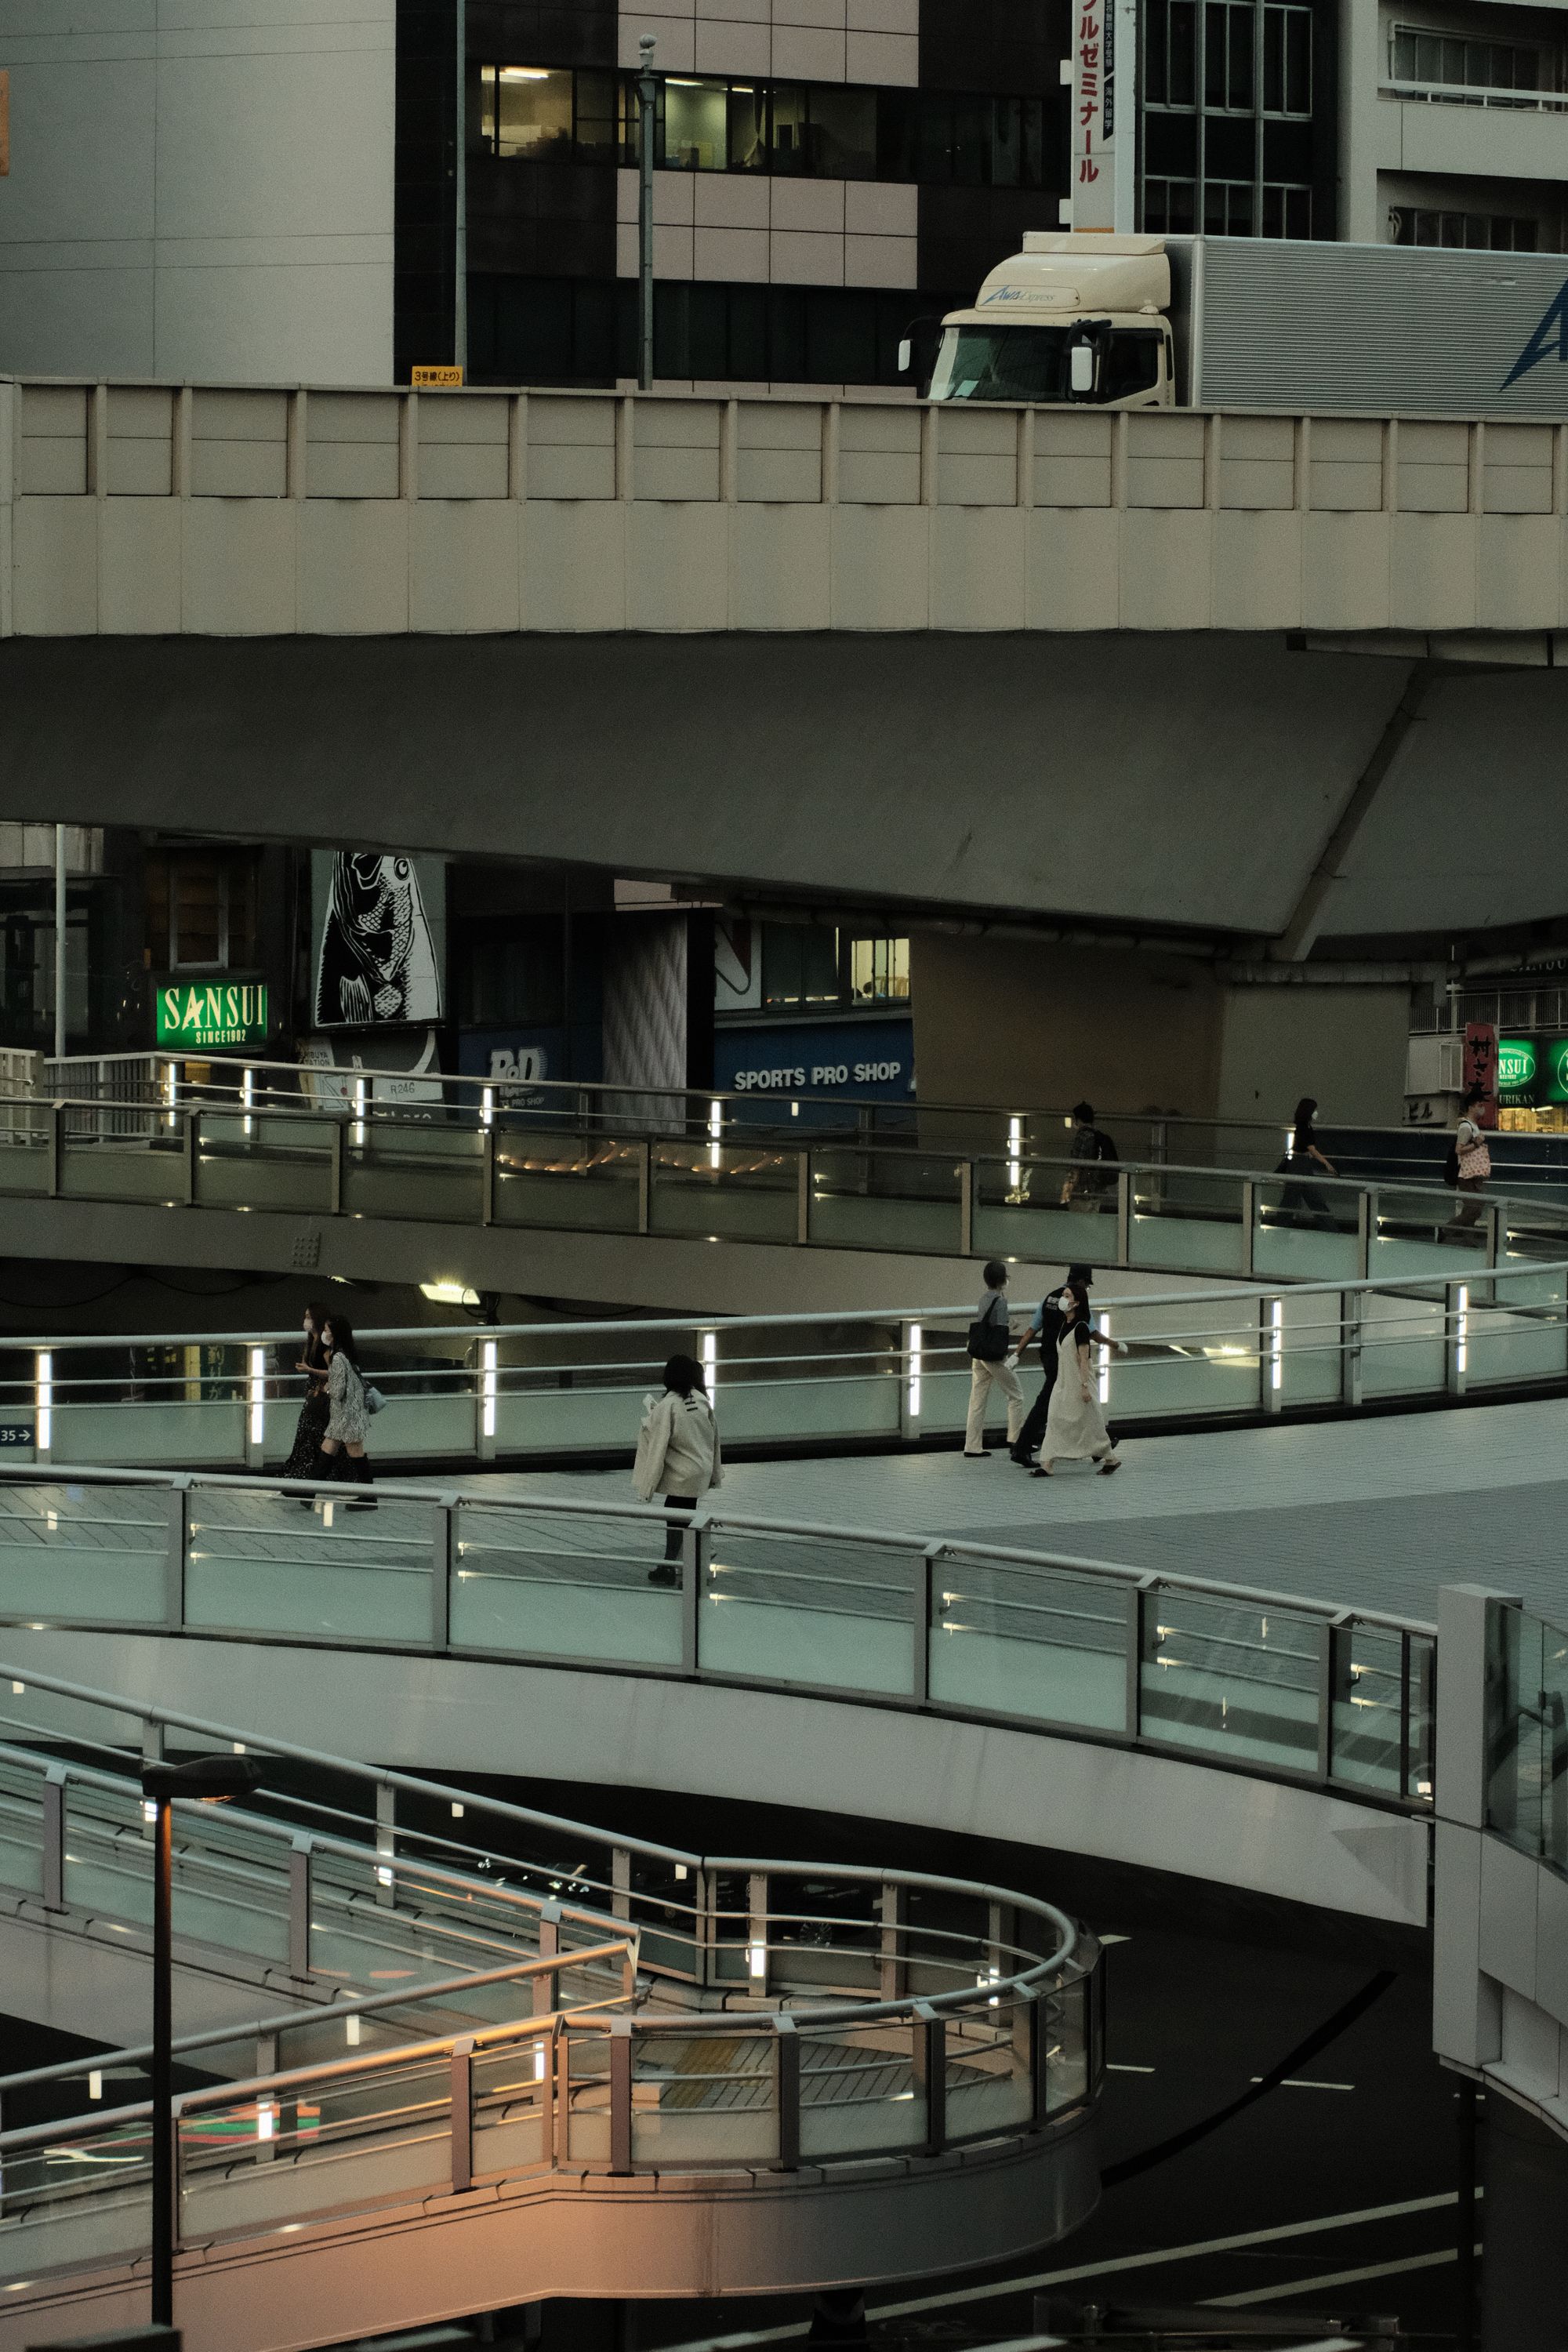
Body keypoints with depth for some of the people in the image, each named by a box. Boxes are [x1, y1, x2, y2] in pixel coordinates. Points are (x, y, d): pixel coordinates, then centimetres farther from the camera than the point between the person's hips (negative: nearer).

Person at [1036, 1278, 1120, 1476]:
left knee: (1088, 1423, 3)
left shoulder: (1080, 1328, -16)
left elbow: (1084, 1359, -18)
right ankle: (1046, 1464, -4)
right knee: (1054, 1421, 0)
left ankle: (1111, 1458, 19)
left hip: (1078, 1383, -8)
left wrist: (1085, 1386, -20)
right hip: (1063, 1382, 8)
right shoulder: (1065, 1325, 9)